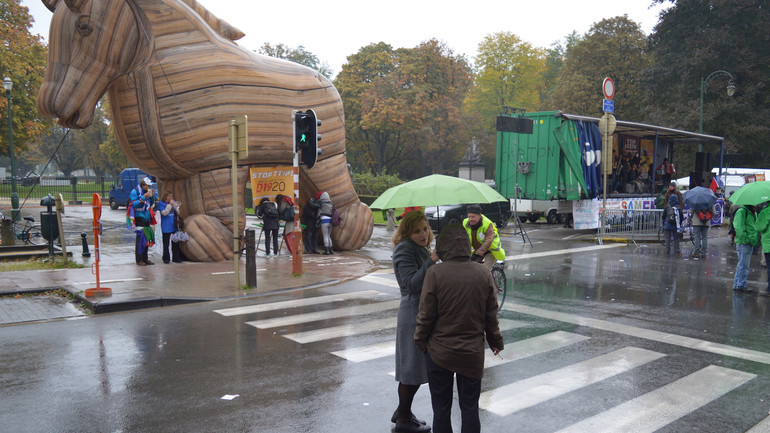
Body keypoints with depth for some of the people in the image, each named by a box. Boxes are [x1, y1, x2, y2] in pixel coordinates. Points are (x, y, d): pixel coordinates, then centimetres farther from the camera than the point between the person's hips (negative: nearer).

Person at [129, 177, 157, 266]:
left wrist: (152, 196, 4)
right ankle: (139, 260, -4)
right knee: (140, 238, -9)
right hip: (139, 218, -8)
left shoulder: (146, 192, 14)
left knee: (147, 238, 9)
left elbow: (150, 205, 20)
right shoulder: (135, 192, -7)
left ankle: (145, 258, 17)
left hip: (147, 218, 8)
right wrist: (144, 197, -23)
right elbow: (134, 204, -19)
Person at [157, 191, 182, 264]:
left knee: (175, 242, 6)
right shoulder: (161, 204, -3)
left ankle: (176, 258, 13)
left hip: (174, 226, 4)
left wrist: (175, 205, -7)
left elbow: (178, 212, 9)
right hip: (166, 227, -4)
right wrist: (170, 205, -16)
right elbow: (164, 213, -15)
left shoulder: (173, 202, 11)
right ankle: (166, 259, 10)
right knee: (166, 243, 2)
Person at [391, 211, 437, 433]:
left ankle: (402, 412, 31)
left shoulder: (421, 249, 15)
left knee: (412, 367, 17)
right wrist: (432, 261, -31)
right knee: (413, 368, -1)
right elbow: (412, 284, -26)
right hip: (413, 315, -10)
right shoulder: (404, 250, -15)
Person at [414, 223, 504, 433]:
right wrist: (495, 341, 18)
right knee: (470, 407, 14)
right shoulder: (483, 273, -3)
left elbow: (426, 314, -11)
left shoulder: (435, 273, -15)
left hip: (440, 352, -3)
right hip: (473, 353, 3)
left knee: (441, 407, 11)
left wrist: (420, 341, 5)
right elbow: (491, 314, 4)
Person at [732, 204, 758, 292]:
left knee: (743, 265, 15)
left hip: (750, 243, 10)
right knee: (743, 265, -5)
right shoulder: (742, 211, -14)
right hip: (743, 243, -10)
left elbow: (754, 227, 22)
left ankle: (737, 284, 24)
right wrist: (745, 240, -20)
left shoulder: (752, 212, 16)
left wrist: (754, 240, 11)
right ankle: (740, 285, 3)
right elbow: (739, 227, -21)